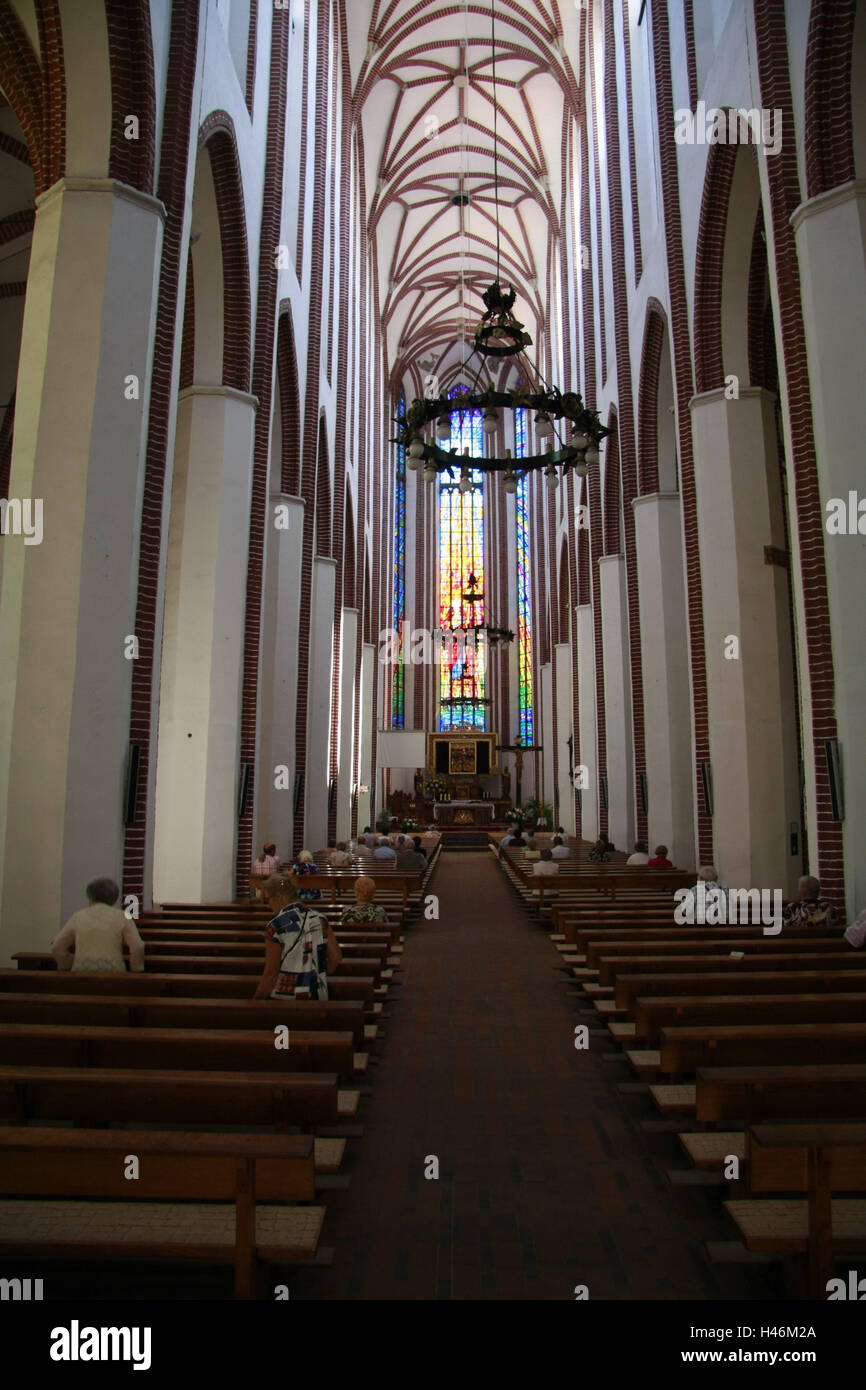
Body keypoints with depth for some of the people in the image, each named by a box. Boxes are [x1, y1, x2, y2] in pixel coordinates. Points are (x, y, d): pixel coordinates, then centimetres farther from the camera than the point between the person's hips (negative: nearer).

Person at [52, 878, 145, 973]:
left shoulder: (78, 916, 7)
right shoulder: (122, 916, 2)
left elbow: (57, 948, 9)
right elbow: (137, 947, -6)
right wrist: (135, 973, 7)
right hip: (112, 974, -1)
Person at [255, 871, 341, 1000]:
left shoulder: (276, 926, -12)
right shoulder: (319, 918, 2)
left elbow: (271, 974, -11)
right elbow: (336, 958, 3)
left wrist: (256, 1001, 0)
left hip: (284, 999, -5)